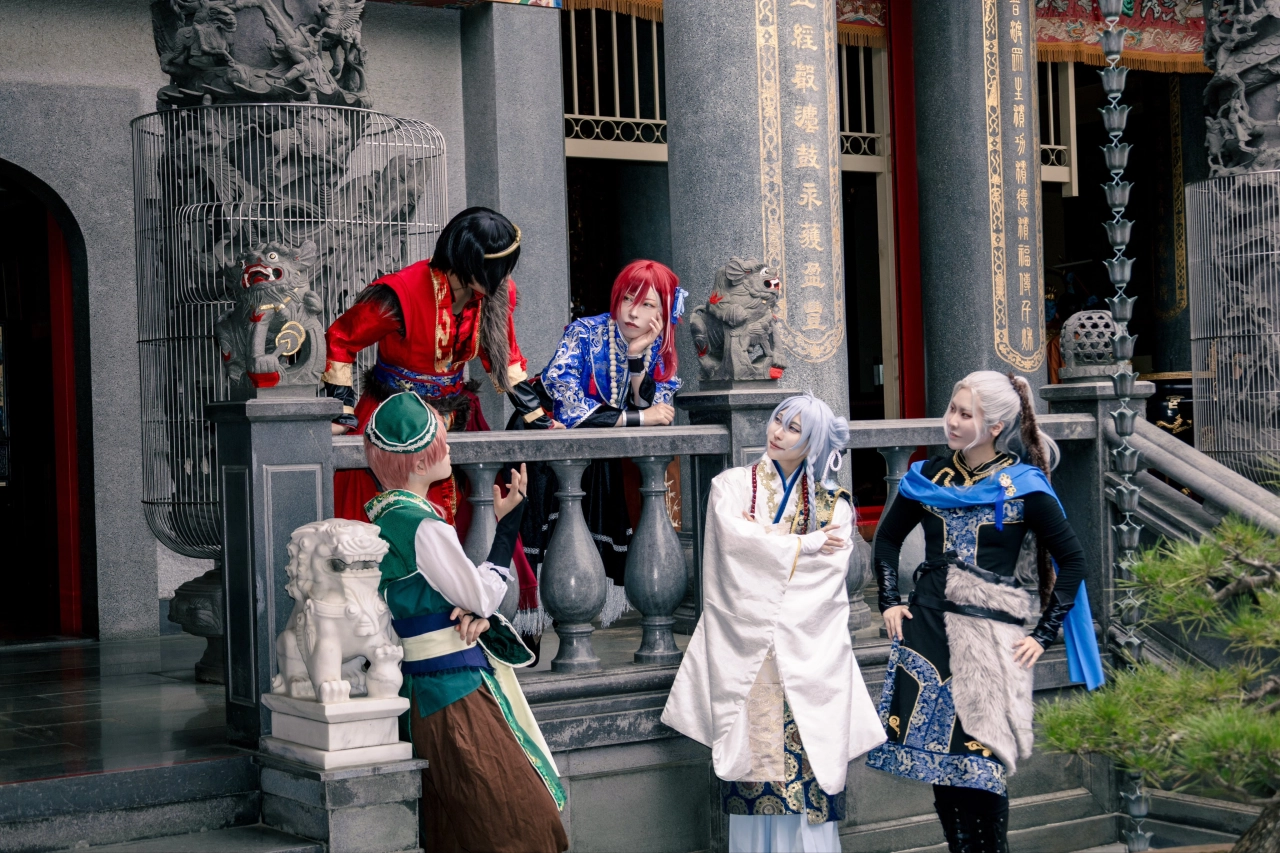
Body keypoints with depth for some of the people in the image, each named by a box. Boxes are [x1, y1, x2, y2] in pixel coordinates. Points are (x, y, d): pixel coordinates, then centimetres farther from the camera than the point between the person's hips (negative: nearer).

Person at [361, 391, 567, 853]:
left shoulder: (385, 513, 8)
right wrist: (508, 523, -7)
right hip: (455, 690, -10)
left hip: (427, 687, 10)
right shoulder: (423, 527, -22)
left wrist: (476, 614, -8)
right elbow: (482, 596, -13)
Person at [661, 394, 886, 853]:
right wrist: (804, 544, -4)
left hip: (808, 649, 1)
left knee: (809, 756, -7)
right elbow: (734, 538, -9)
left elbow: (834, 563, -3)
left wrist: (764, 540, -4)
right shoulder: (732, 485, 11)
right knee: (753, 755, -5)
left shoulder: (829, 500, 12)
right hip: (746, 646, 0)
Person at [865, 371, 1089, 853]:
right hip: (928, 627, 4)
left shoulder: (1024, 487, -4)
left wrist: (1043, 633, -5)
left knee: (981, 761, -5)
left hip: (992, 633, -4)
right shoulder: (929, 477, 8)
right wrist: (889, 602, 11)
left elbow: (1073, 561, -1)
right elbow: (888, 537, 21)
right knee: (937, 749, 4)